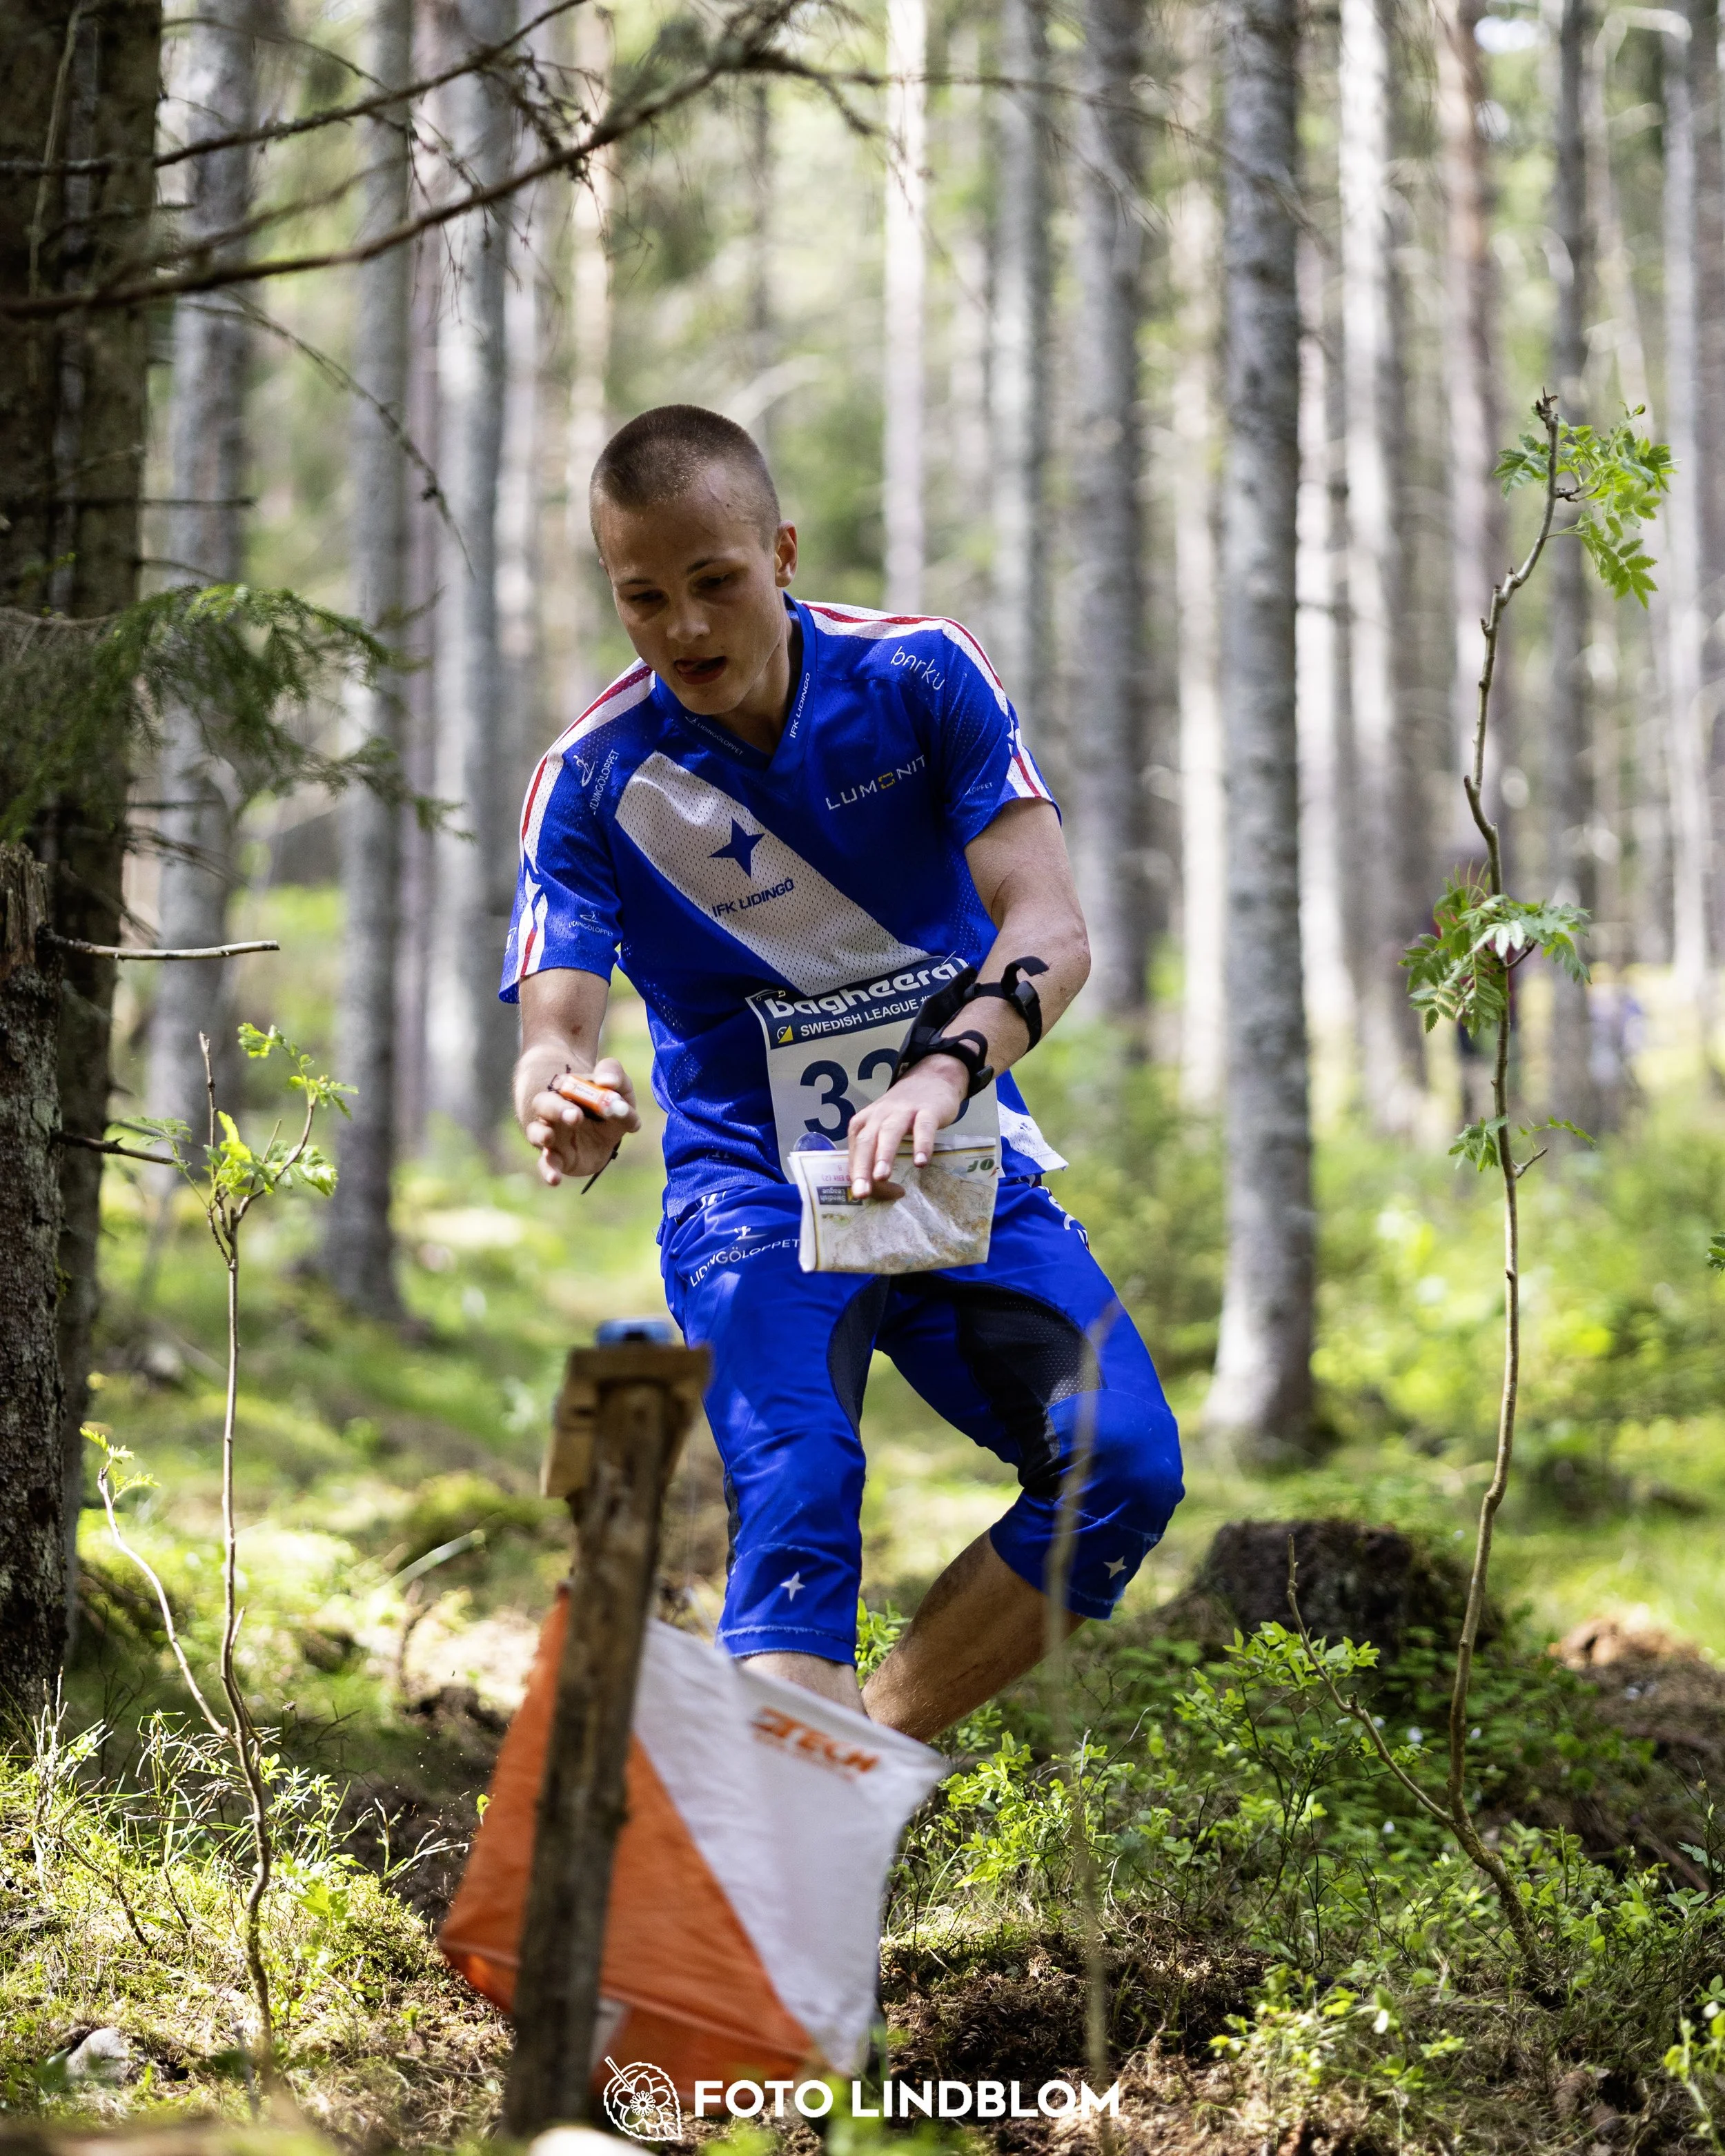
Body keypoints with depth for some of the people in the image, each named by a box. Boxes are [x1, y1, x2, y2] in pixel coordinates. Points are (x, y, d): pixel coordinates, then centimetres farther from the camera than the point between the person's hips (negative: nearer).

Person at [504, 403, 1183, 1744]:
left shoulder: (921, 677, -9)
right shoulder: (592, 780, -9)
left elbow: (1051, 930, -18)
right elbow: (554, 1019, -17)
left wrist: (945, 1068, -39)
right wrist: (561, 1098, -43)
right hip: (756, 1194, -2)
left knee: (1125, 1466, -18)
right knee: (795, 1497, -28)